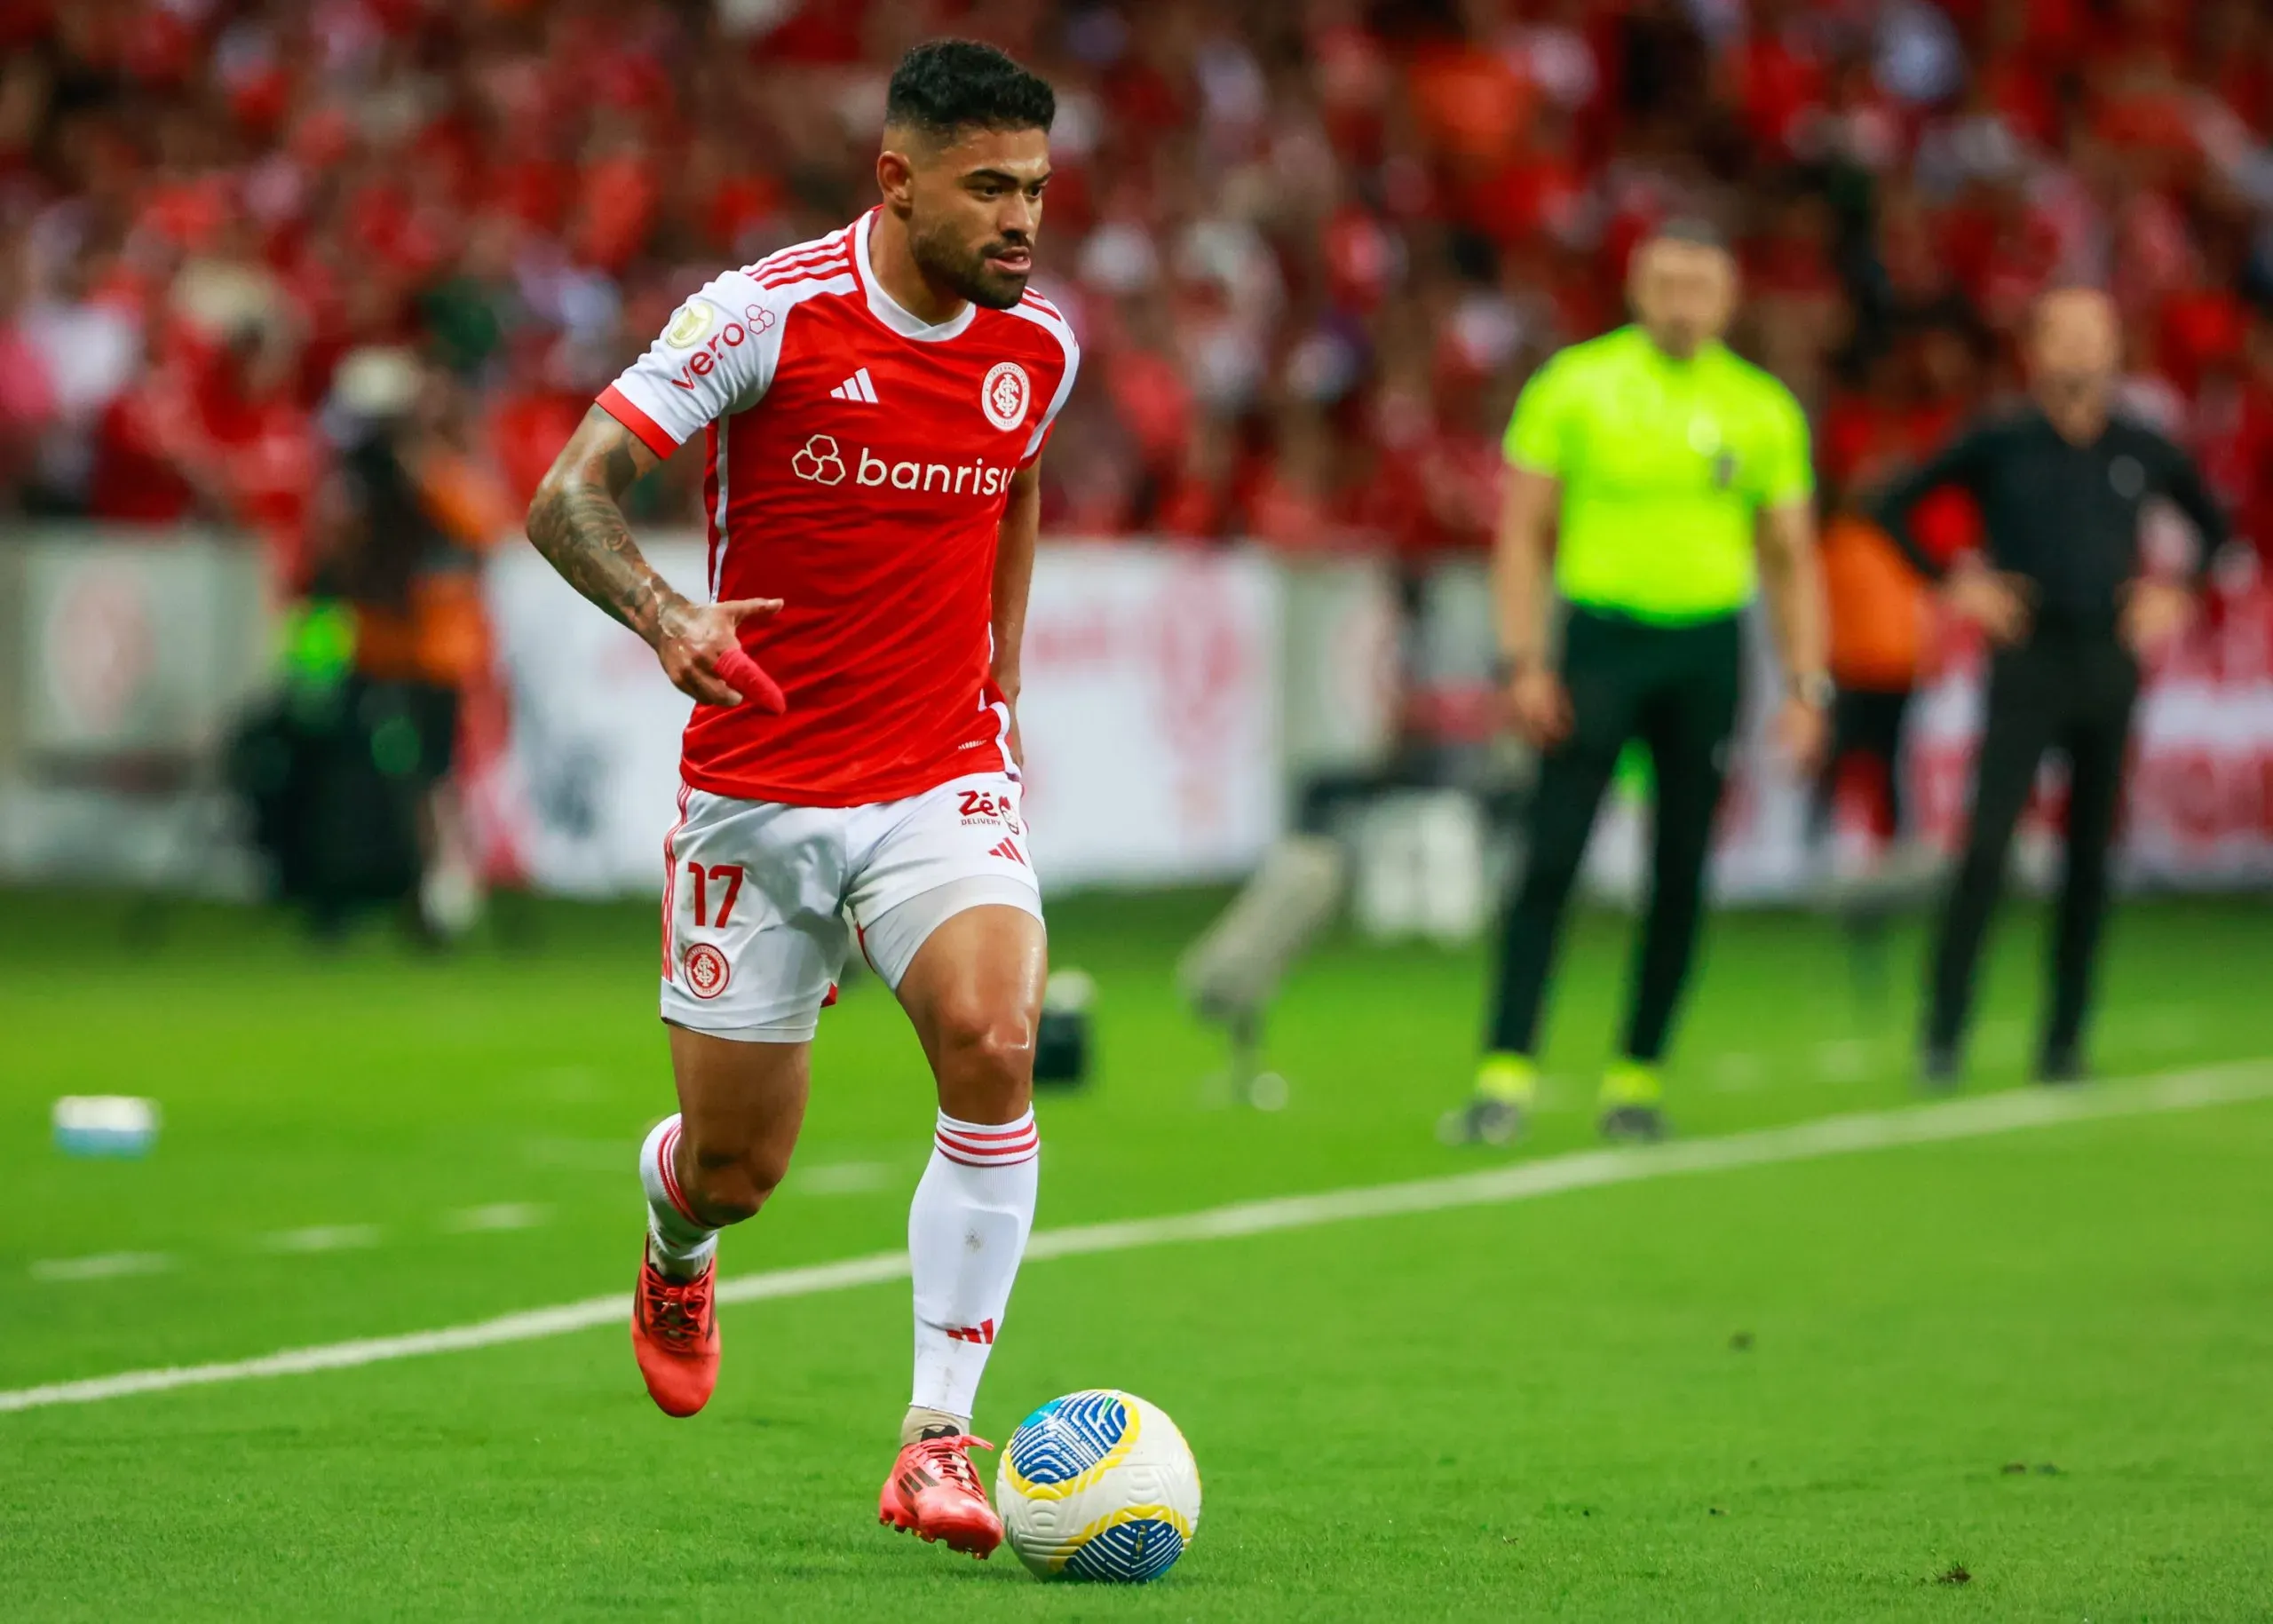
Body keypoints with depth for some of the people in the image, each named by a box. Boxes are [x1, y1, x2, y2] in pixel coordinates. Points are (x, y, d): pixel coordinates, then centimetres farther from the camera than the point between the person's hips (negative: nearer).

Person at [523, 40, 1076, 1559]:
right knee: (737, 1170, 5)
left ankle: (938, 1439, -18)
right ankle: (677, 1250, 47)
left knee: (994, 1050, -25)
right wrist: (667, 615, -35)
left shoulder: (1040, 342, 0)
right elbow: (568, 495, -17)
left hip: (944, 781, 2)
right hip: (755, 794, -2)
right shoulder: (768, 312, -14)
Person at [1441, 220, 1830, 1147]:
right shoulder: (1573, 386, 0)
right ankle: (1507, 1074, -11)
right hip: (1600, 638, -2)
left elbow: (1791, 560, 12)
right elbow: (1525, 533, 1)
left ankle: (1638, 1074, 13)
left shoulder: (1762, 410, 6)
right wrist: (1524, 662, -8)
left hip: (1707, 650, 2)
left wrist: (1805, 687, 3)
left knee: (1681, 877, 3)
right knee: (1552, 859, -10)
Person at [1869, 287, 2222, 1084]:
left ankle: (2065, 1040, 13)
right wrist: (1957, 584, -4)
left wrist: (2175, 595, 8)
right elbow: (1893, 506, 2)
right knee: (1986, 847, -11)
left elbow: (2213, 525, 22)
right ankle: (1945, 1028, -6)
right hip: (2027, 661, -3)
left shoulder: (2143, 451, 6)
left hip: (2110, 660, 3)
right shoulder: (1999, 444, -2)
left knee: (2090, 861, 5)